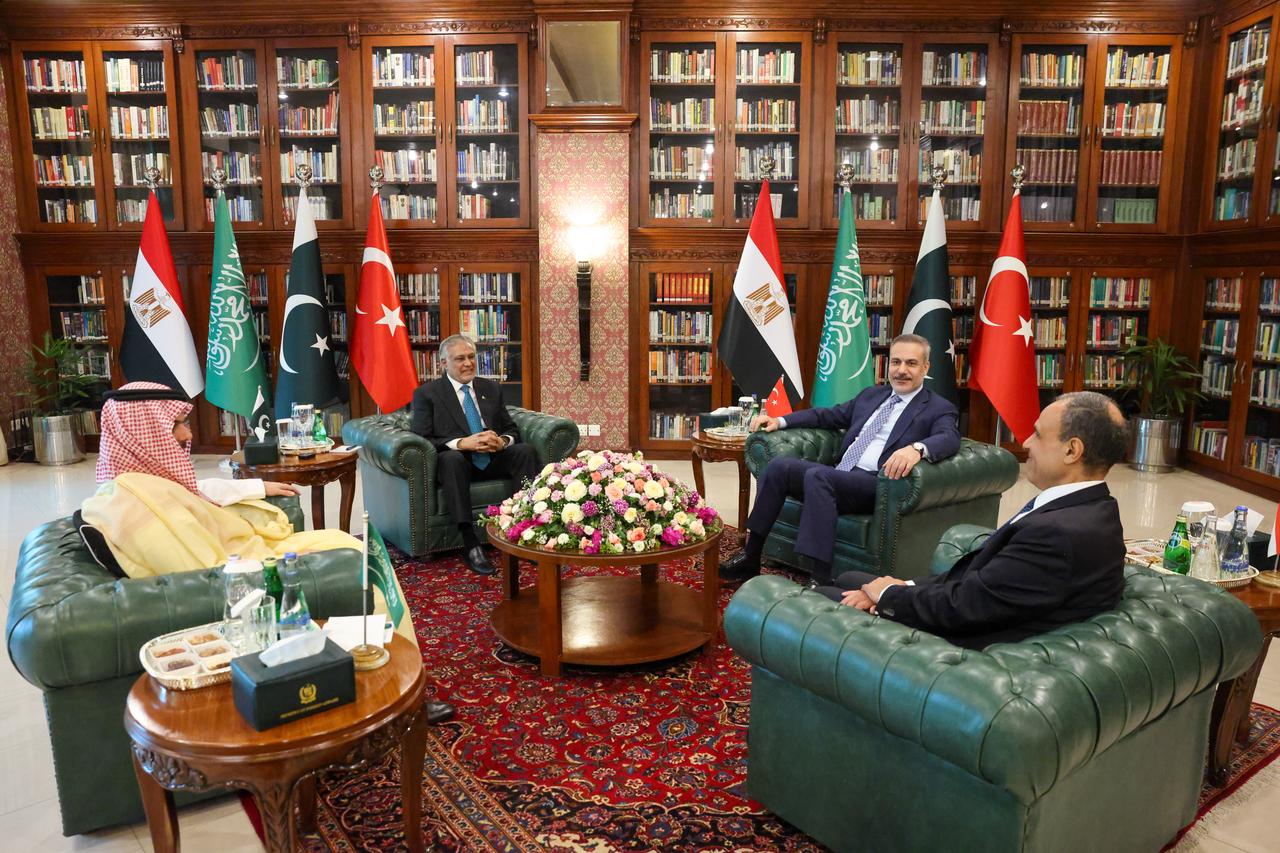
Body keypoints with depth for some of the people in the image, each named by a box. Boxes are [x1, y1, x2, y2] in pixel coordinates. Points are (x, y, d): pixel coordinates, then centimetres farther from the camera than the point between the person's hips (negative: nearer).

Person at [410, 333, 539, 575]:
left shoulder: (492, 389, 15)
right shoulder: (426, 394, 2)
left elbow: (512, 429, 13)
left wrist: (502, 441, -12)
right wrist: (462, 443, -23)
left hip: (493, 460, 4)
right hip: (456, 462, -4)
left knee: (525, 450, -25)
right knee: (451, 458, -38)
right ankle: (470, 543, -41)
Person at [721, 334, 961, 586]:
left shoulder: (939, 408, 5)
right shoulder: (871, 394, 24)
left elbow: (949, 438, -15)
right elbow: (828, 415, 28)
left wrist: (917, 448, -39)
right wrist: (780, 421, 14)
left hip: (876, 483, -6)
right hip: (837, 475, 7)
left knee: (817, 475, -33)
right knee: (779, 465, -16)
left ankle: (820, 579, -35)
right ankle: (749, 557, -11)